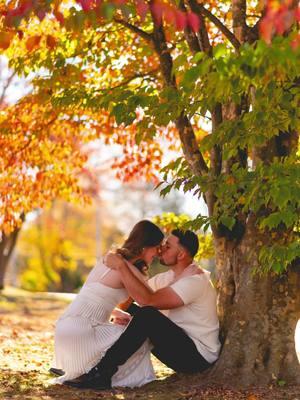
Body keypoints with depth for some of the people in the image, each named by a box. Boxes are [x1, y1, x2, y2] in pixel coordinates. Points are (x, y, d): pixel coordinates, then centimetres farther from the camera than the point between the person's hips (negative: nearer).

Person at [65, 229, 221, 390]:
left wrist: (121, 265, -26)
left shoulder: (195, 280, -20)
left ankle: (102, 374, -26)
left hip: (198, 356, -9)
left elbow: (147, 300, -31)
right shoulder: (167, 277, 9)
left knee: (147, 315, -30)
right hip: (179, 348, 9)